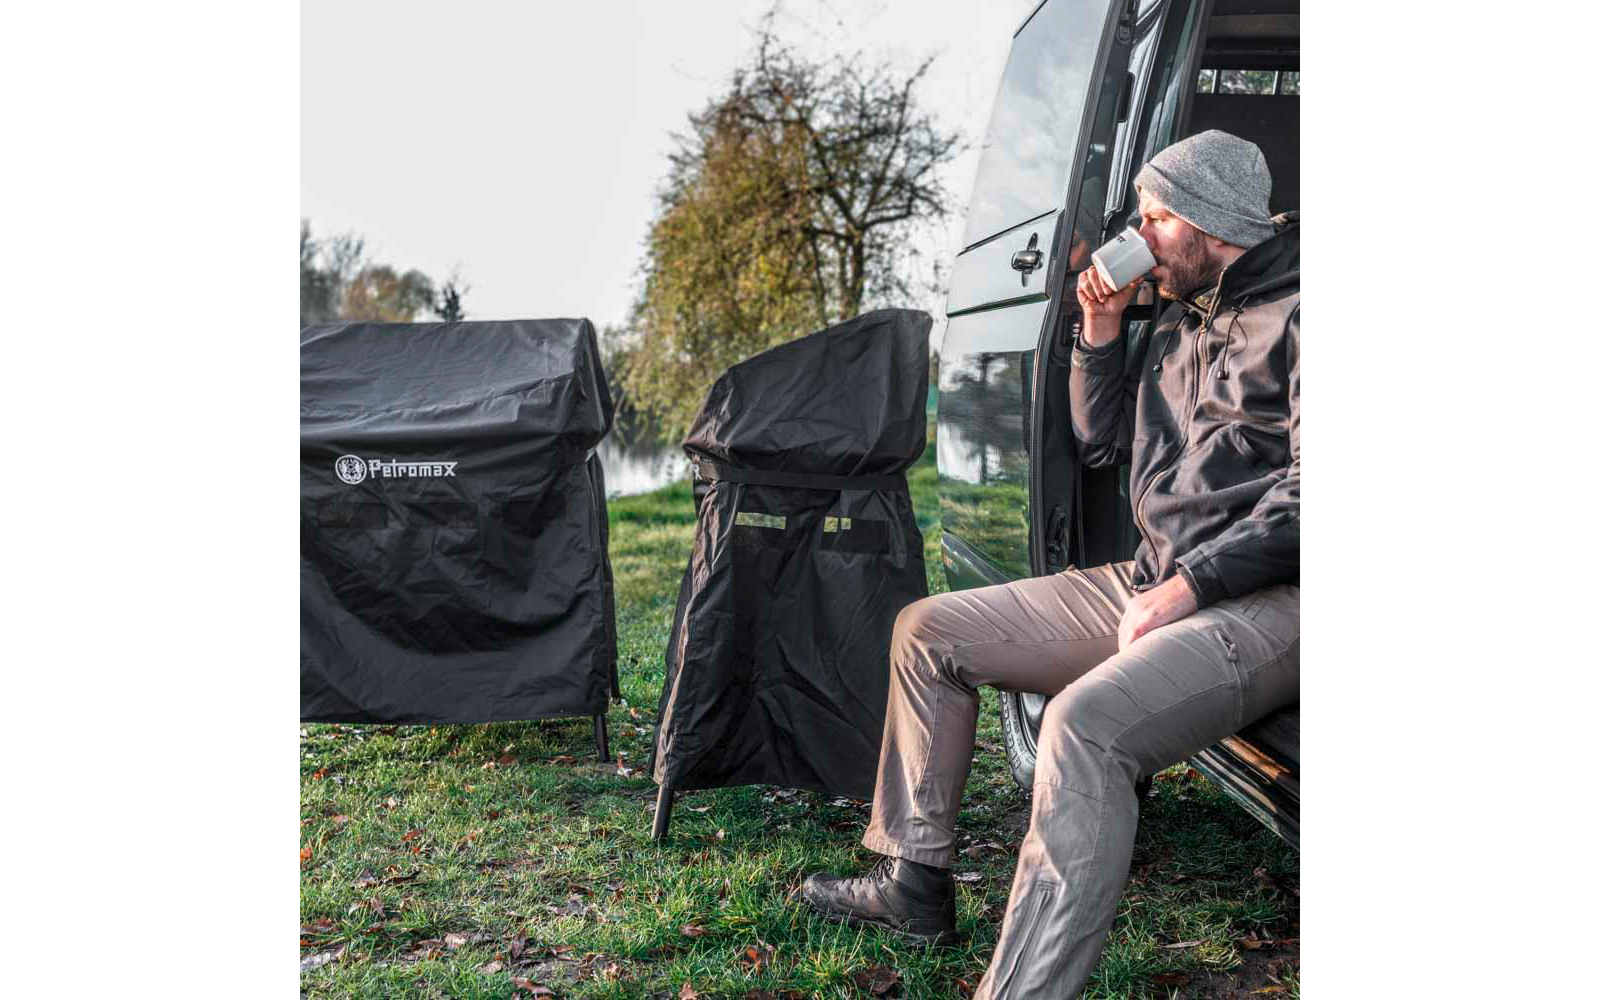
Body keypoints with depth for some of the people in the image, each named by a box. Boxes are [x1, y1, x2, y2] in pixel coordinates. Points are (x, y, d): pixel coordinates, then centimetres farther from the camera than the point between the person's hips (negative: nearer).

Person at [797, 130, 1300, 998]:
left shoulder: (1293, 316, -9)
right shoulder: (1181, 323, 19)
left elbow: (1307, 493, -19)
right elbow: (1098, 443, 25)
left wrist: (1188, 585, -22)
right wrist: (1100, 333, 12)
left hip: (1261, 603, -9)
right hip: (1153, 587, 9)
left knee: (1085, 721, -38)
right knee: (928, 630, 10)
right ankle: (914, 881, 15)